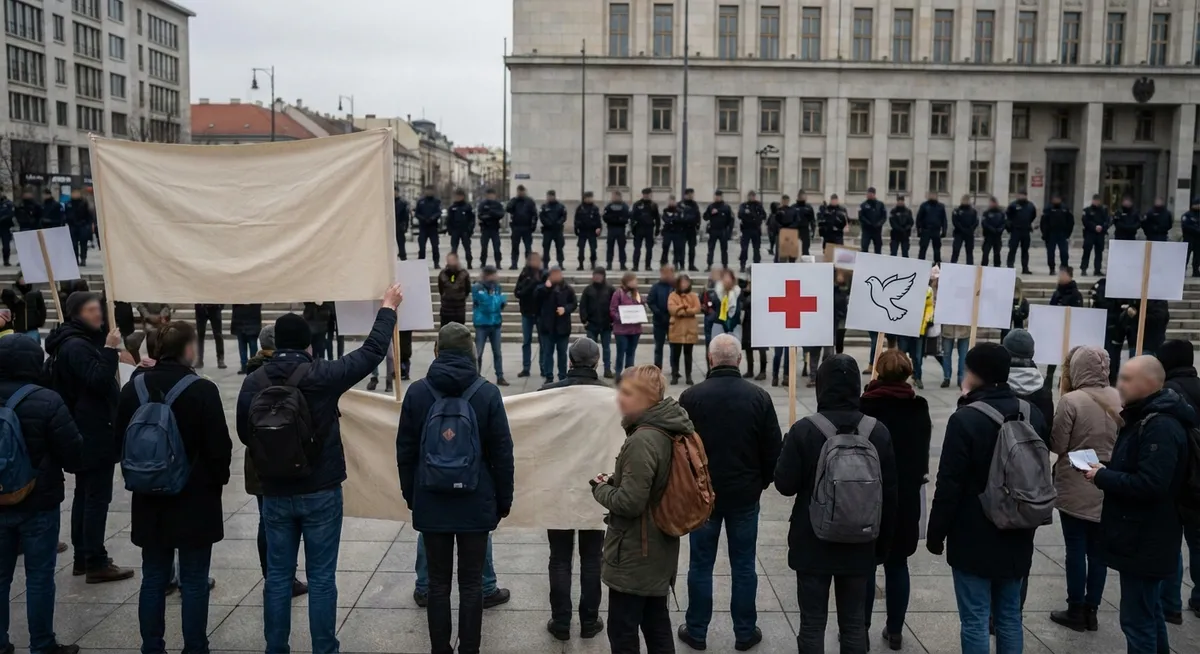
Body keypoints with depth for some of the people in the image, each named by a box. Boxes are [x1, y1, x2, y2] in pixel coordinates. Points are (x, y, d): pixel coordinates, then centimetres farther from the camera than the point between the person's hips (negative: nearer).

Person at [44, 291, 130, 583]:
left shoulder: (80, 342, 15)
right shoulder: (76, 346, -18)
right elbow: (99, 381, -27)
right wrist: (110, 350, -29)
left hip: (85, 432, 11)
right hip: (94, 432, -11)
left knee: (84, 494, 15)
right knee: (98, 496, -7)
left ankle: (82, 558, 23)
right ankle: (96, 563, -2)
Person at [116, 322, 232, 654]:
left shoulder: (133, 388, 0)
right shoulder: (202, 390, -16)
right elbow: (219, 446, -13)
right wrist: (218, 479, 4)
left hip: (149, 499, 5)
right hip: (195, 499, -5)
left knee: (153, 579, 14)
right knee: (194, 582, 5)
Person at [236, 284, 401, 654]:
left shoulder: (253, 382, -4)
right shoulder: (321, 375, -14)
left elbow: (244, 434, 6)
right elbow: (372, 352, -5)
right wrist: (388, 308, 8)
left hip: (275, 494, 3)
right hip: (320, 493, -3)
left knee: (278, 577, 12)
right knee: (321, 578, 6)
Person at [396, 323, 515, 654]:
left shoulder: (417, 392, -3)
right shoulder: (487, 393, -8)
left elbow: (405, 451, 3)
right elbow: (502, 453, -5)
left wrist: (410, 495, 14)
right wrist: (503, 500, 5)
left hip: (431, 503, 1)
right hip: (475, 503, -1)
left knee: (438, 582, 11)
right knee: (471, 583, 8)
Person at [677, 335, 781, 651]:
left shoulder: (691, 397, -11)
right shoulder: (760, 397, -7)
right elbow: (773, 449, -2)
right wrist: (762, 483, 14)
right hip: (745, 495, 1)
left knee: (701, 565, 10)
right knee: (743, 566, 11)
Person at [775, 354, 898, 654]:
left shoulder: (804, 430, -13)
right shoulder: (878, 431, -3)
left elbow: (785, 485, -9)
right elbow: (889, 494, 2)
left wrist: (787, 449, 8)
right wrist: (883, 542, 13)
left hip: (813, 543, -3)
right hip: (860, 544, 3)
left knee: (813, 623, 7)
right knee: (854, 622, 13)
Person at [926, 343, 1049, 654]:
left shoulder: (965, 419, -17)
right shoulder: (1033, 415, 4)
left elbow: (949, 485, -16)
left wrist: (936, 533, -6)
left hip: (974, 538, -7)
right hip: (1017, 536, 7)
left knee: (975, 620, 1)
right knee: (1010, 616, 16)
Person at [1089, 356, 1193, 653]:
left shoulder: (1162, 426, -22)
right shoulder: (1143, 418, 12)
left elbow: (1149, 484, -29)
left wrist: (1103, 478, -17)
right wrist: (1107, 470, 3)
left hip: (1145, 540, -11)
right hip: (1141, 536, 11)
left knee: (1137, 618, -3)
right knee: (1149, 610, 22)